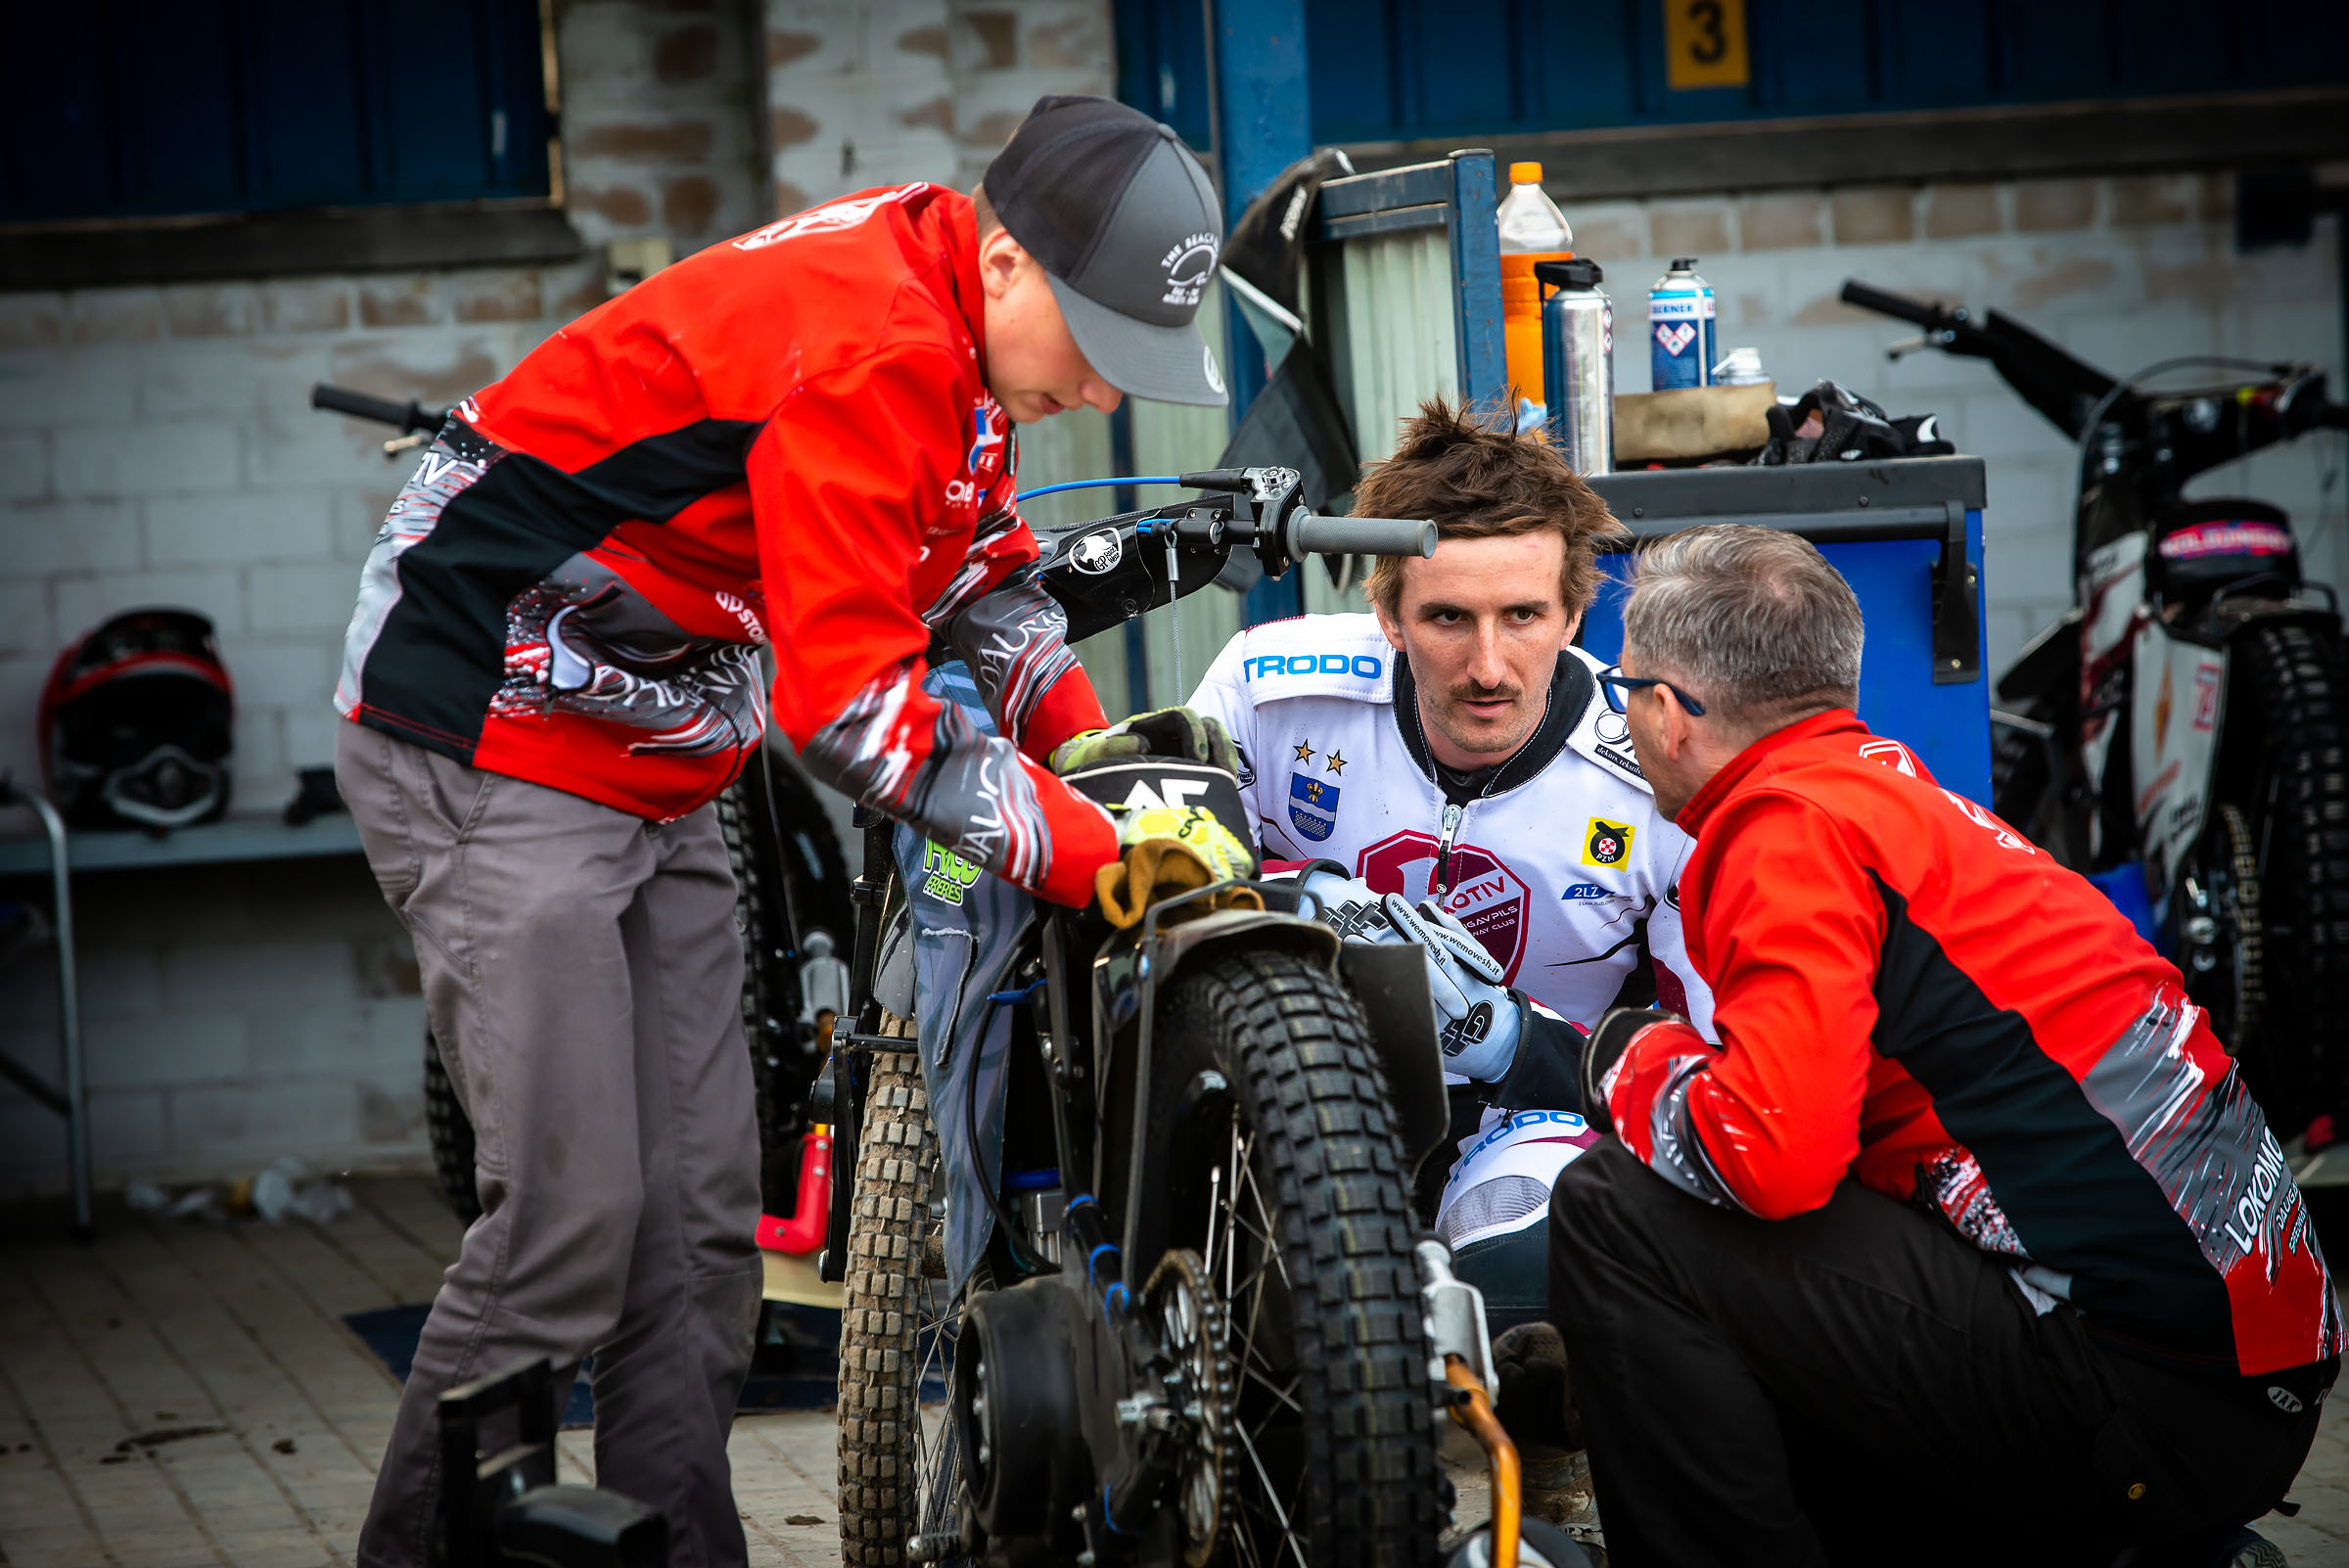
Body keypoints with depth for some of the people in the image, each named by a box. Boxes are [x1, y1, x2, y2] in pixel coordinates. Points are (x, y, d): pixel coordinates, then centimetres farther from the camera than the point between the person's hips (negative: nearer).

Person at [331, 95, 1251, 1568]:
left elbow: (984, 562, 19)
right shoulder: (868, 352, -26)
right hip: (495, 747, -10)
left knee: (702, 1220, 6)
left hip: (655, 770, 10)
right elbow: (853, 700, -29)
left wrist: (1093, 750, 5)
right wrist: (1089, 854, -26)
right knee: (572, 1219, -14)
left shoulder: (959, 324, 3)